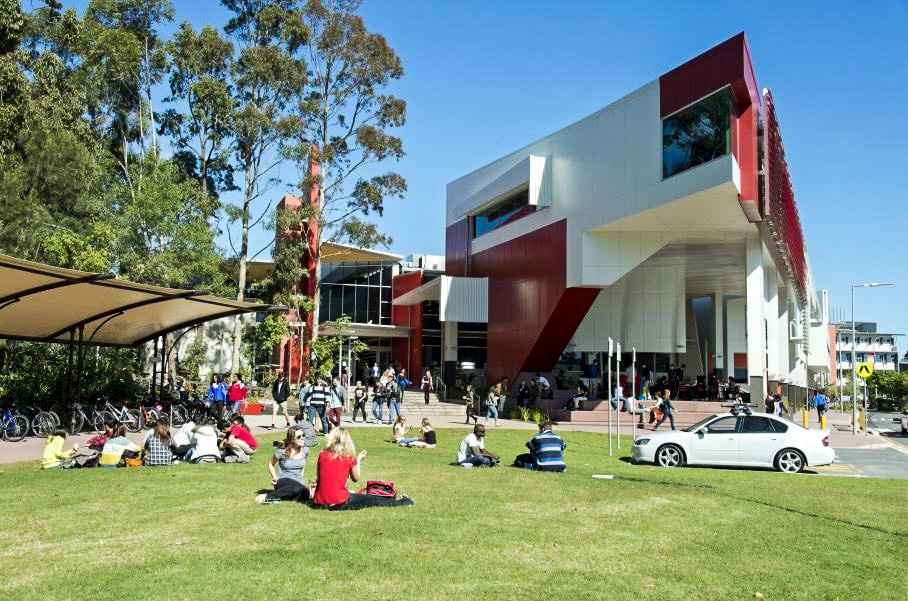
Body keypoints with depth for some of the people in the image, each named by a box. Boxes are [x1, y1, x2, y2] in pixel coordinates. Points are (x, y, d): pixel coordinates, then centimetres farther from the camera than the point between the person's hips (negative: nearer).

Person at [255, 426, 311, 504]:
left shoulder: (305, 450, 4)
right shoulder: (282, 451, -8)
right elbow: (271, 464, 8)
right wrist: (274, 477, -6)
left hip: (298, 483, 4)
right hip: (283, 482, -4)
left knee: (305, 494, -33)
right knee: (299, 488, -38)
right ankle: (268, 497, -26)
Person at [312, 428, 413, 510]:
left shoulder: (322, 455, 0)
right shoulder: (350, 458, -5)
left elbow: (318, 476, 11)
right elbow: (356, 479, 8)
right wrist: (358, 461, 18)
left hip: (319, 502, 3)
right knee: (371, 499, 14)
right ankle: (401, 502, 26)